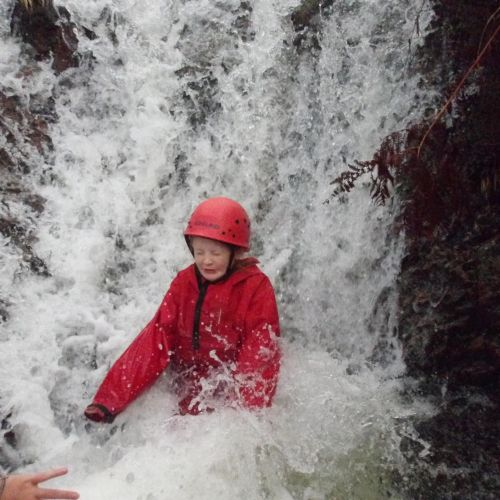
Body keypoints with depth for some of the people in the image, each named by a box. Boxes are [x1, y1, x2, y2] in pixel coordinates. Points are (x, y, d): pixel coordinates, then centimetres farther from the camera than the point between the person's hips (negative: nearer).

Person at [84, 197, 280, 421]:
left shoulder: (256, 287, -11)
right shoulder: (184, 282, 1)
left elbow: (260, 354, -16)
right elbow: (156, 340, -2)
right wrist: (110, 399, -8)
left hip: (234, 398, -3)